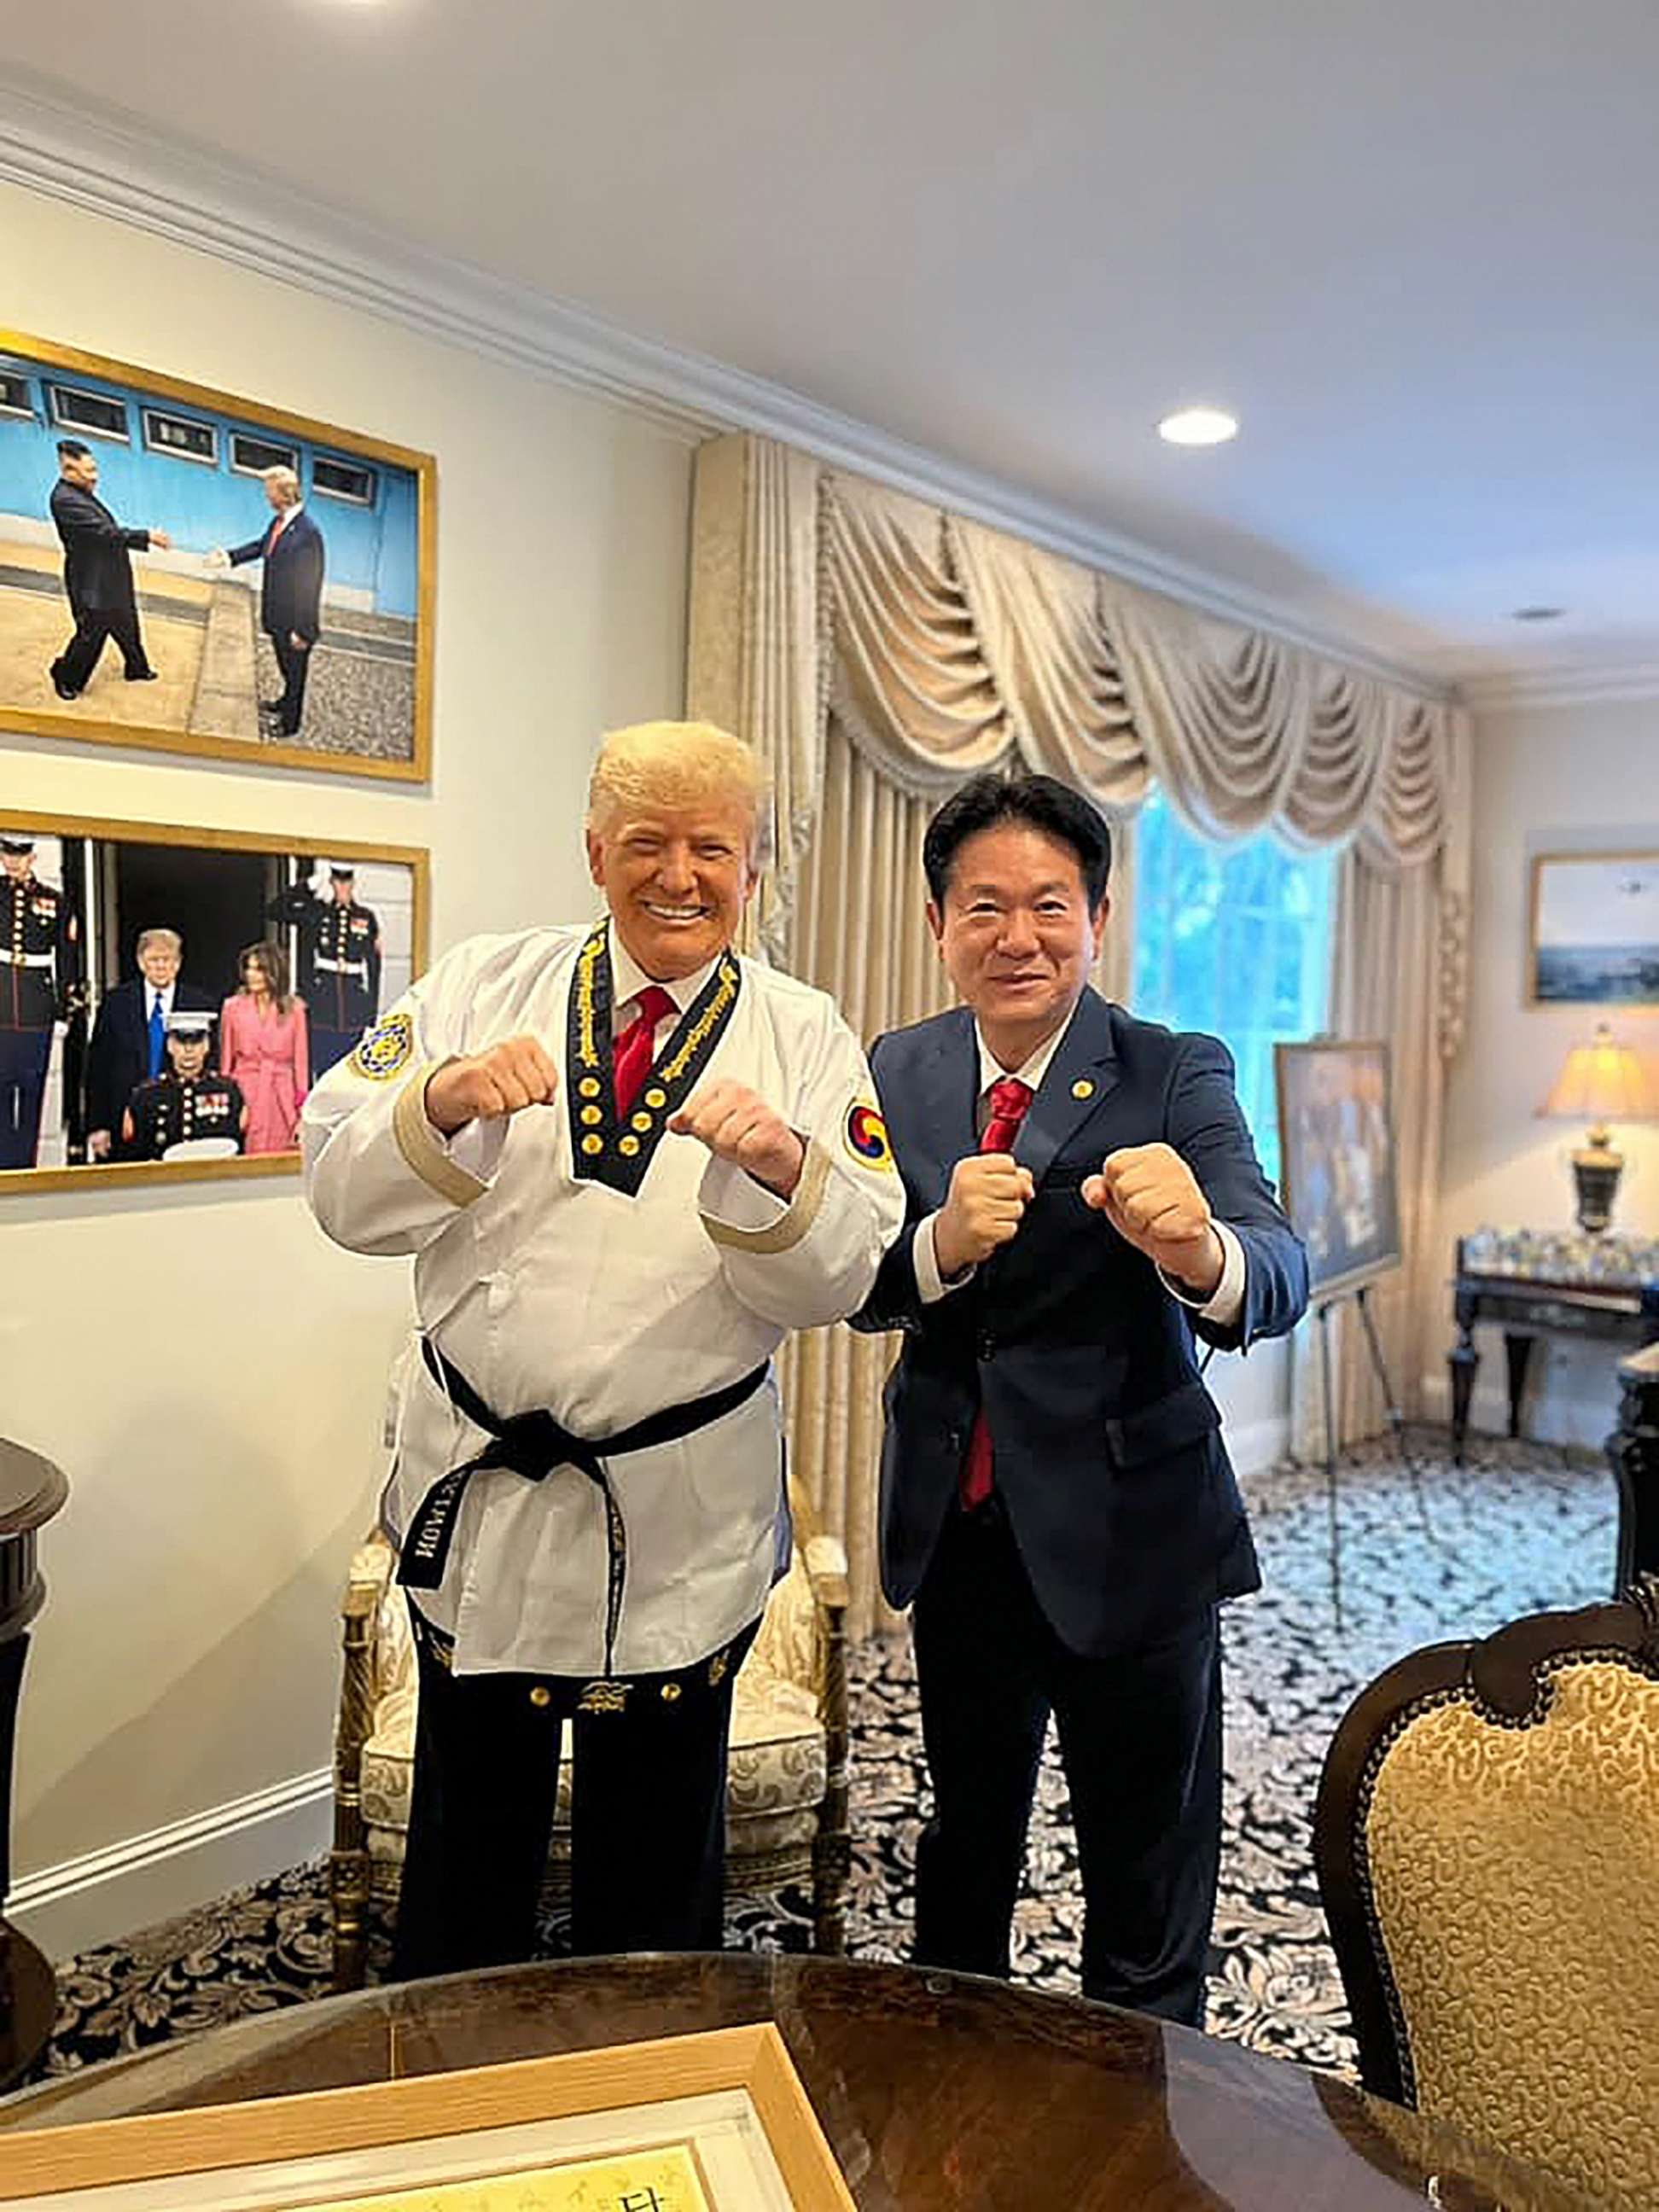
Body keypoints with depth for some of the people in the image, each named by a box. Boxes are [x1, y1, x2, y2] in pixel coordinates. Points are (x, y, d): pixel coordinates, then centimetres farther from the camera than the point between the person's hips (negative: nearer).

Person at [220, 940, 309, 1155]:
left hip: (282, 1099, 0)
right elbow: (226, 1061, 8)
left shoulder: (294, 1008, 3)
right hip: (244, 1095, 0)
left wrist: (302, 1113, 0)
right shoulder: (233, 1007, 5)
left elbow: (301, 1061, 5)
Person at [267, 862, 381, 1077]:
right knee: (323, 1072, 1)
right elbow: (274, 910, -2)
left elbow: (373, 968, 8)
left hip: (355, 1014, 1)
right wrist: (307, 886, -5)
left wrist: (372, 1015, 4)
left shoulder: (366, 918, 8)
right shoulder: (314, 913, 7)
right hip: (322, 1010, -1)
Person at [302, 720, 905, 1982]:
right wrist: (441, 1101, -25)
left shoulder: (804, 1038, 0)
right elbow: (347, 1200, -6)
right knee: (469, 1831, 18)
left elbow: (839, 1279, -9)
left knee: (657, 1853, 17)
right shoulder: (487, 983, 1)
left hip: (685, 1509, 0)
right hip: (477, 1480, 1)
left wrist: (780, 1168, -29)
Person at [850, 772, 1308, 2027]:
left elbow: (1278, 1278, -27)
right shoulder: (898, 1074, -1)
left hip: (1127, 1532, -4)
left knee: (1148, 1897, 11)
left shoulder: (1177, 1076, -12)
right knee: (966, 1834, 26)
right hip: (955, 1524, 4)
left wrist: (1195, 1250, -50)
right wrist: (944, 1244, -30)